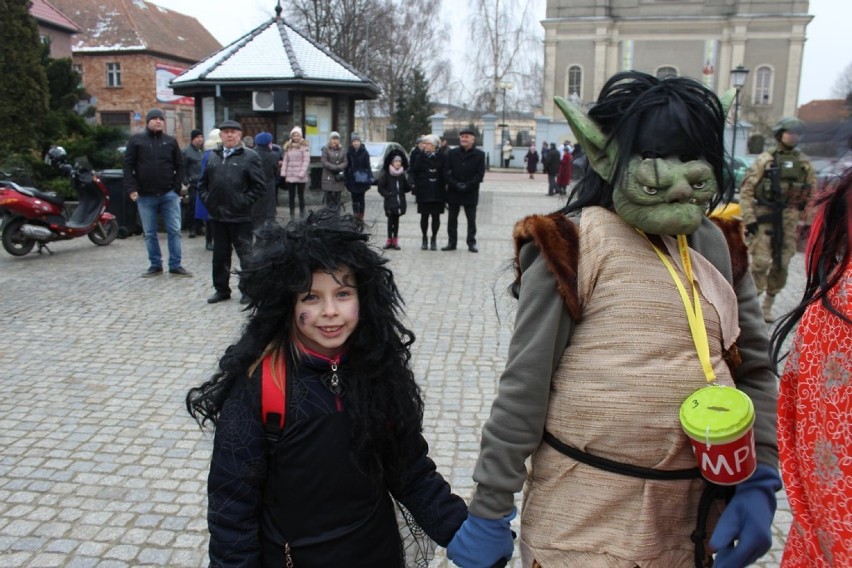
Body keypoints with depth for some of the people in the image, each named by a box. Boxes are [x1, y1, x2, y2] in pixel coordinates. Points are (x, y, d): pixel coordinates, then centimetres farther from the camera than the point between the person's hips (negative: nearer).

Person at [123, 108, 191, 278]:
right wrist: (131, 189, -9)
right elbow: (128, 166, 1)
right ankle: (155, 265, 17)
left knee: (174, 231, 0)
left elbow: (179, 166, 8)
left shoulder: (170, 141, 7)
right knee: (150, 233, 7)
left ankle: (175, 266, 7)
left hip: (169, 194, 0)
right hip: (145, 196, 0)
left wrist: (177, 188, -3)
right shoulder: (136, 140, 3)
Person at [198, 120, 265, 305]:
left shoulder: (250, 156, -3)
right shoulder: (213, 156, 13)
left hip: (240, 217, -5)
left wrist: (245, 201, -12)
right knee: (220, 255, 13)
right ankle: (222, 289, 24)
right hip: (217, 216, 5)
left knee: (246, 255, 2)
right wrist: (206, 199, 6)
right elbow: (203, 183, 20)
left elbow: (260, 185, -8)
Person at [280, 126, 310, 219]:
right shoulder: (288, 146, 12)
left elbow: (306, 160, -10)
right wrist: (283, 173, 3)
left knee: (301, 195, 2)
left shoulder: (305, 146, -4)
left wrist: (302, 173, -17)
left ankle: (302, 215, 8)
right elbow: (285, 161, 11)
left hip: (300, 177, -4)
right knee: (291, 196, 7)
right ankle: (292, 215, 12)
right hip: (290, 176, 5)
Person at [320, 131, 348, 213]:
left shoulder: (342, 150, 11)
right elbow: (324, 162, -8)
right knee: (328, 197, -4)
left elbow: (345, 162, 3)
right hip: (328, 177, -3)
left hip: (339, 177, 3)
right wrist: (335, 167, -16)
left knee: (338, 198, 4)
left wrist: (338, 168, -15)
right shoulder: (326, 149, 0)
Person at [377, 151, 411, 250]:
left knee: (396, 221, 8)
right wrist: (387, 194, -9)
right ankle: (389, 240, 7)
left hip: (400, 202, 3)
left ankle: (395, 241, 13)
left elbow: (406, 189, 13)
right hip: (390, 202, -3)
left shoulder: (402, 175, 8)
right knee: (390, 220, -1)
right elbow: (380, 187, 0)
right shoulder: (387, 175, -2)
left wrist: (409, 184, -6)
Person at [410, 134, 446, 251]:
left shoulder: (442, 157, 0)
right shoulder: (420, 157, 4)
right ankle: (424, 239, 17)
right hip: (423, 192, 1)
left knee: (436, 216, 4)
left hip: (437, 193, -1)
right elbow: (414, 171, -2)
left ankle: (434, 239, 16)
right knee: (424, 216, 5)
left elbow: (446, 173, -1)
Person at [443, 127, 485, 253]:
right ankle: (451, 242, 16)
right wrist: (455, 184, -13)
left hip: (470, 192, -2)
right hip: (453, 192, 2)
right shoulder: (452, 153, 4)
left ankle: (471, 243, 13)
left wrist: (467, 185, -15)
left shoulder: (479, 154, -1)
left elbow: (480, 174, -5)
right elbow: (446, 171, 1)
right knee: (452, 218, 7)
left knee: (471, 219, 5)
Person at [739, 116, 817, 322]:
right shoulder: (765, 160, -2)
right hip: (764, 218, -4)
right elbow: (746, 190, -5)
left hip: (790, 219, 4)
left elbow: (813, 194, 14)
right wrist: (749, 218, -11)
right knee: (761, 262, -9)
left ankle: (767, 305, 21)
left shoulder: (805, 163, 9)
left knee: (781, 265, 7)